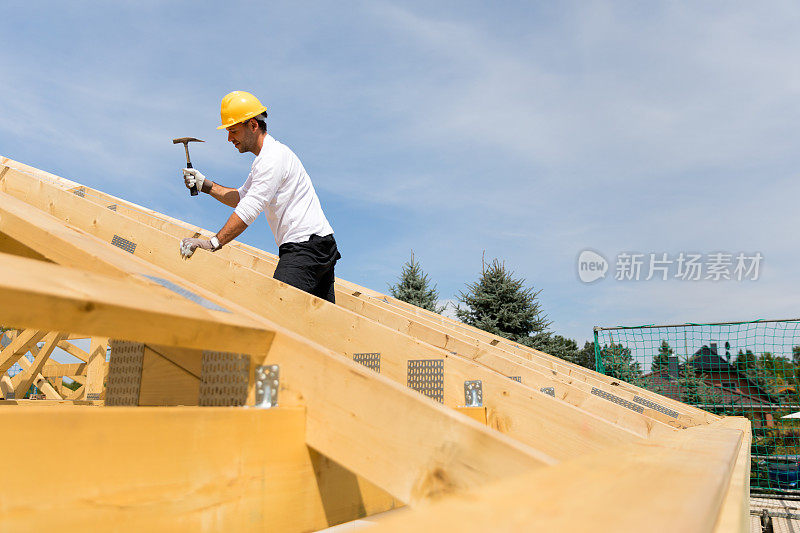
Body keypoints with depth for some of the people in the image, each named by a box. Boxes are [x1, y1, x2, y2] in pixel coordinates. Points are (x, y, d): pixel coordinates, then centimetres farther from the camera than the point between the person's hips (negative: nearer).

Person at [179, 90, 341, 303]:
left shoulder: (273, 158, -13)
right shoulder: (265, 158, 21)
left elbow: (249, 210, -19)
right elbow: (241, 197, 28)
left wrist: (213, 243, -20)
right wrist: (205, 184, 16)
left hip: (306, 246, -11)